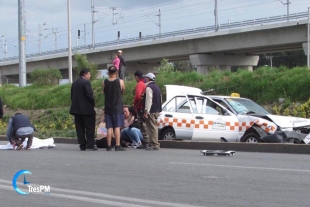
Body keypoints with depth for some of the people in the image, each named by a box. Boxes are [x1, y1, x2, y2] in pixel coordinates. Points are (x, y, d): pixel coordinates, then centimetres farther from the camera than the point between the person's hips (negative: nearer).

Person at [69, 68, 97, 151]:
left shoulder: (74, 83, 12)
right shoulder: (86, 82, -11)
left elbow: (72, 96, 13)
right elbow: (89, 95, -17)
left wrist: (76, 104, 16)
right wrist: (93, 104, -3)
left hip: (76, 108, 7)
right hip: (87, 109, -7)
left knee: (80, 128, 7)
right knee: (90, 128, -1)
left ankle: (82, 145, 6)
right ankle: (90, 144, -4)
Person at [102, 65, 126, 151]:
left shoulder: (104, 82, 0)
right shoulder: (120, 82, -5)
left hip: (108, 108, 2)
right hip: (118, 108, -2)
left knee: (109, 128, 5)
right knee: (117, 127, -2)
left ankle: (109, 146, 3)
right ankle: (117, 145, -7)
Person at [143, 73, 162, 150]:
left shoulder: (149, 87, -13)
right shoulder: (156, 87, 18)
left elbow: (148, 100, -21)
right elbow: (160, 99, 23)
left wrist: (146, 111, -23)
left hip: (151, 111, -10)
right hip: (156, 110, 10)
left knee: (152, 127, -10)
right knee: (154, 127, 16)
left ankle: (154, 145, -12)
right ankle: (154, 143, 21)